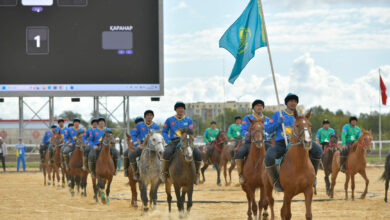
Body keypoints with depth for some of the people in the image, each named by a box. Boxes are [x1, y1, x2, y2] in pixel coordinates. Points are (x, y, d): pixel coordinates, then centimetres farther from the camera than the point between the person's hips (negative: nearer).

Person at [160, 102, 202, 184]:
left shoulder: (189, 120, 10)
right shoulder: (170, 120, 10)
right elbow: (164, 132, 13)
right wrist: (168, 140, -6)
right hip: (173, 142, -1)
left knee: (198, 153, -23)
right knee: (167, 153, -36)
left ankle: (196, 174, -3)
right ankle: (164, 172, -14)